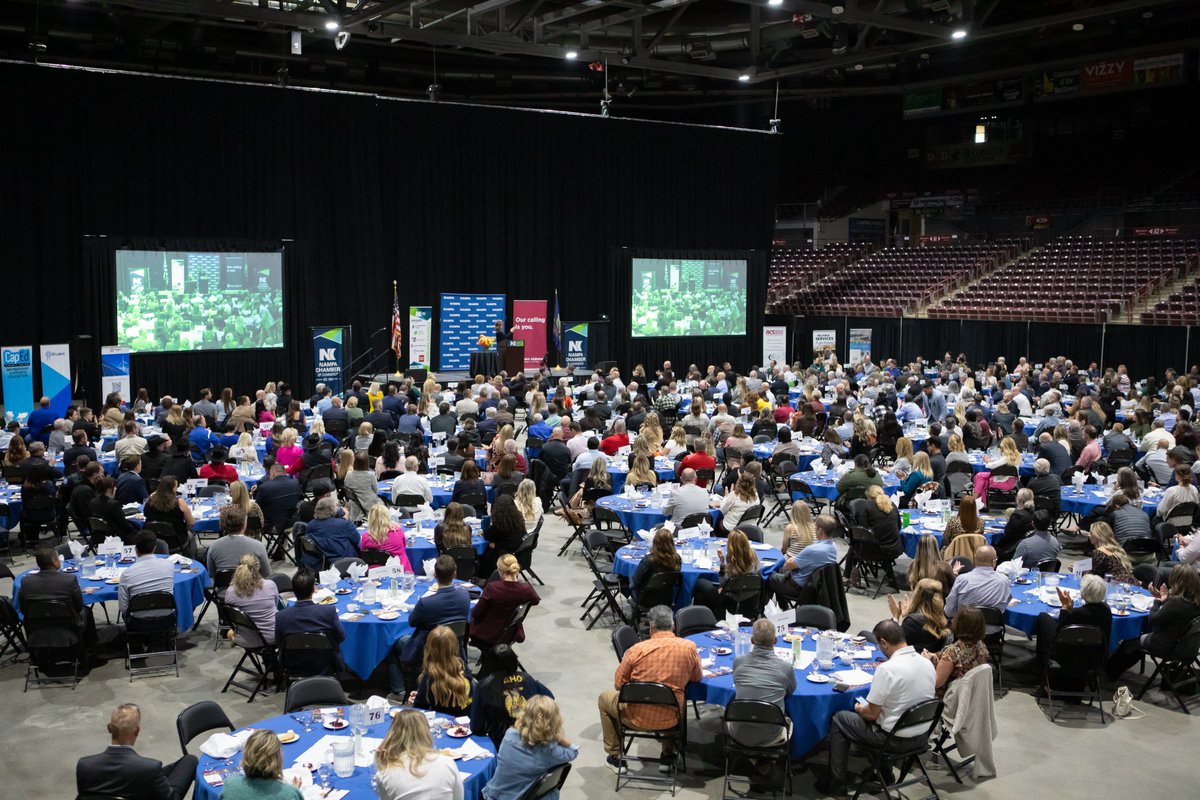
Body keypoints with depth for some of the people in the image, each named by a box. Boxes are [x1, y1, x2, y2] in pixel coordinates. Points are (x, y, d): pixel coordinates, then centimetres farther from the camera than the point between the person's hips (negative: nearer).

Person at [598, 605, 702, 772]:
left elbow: (618, 684, -5)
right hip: (671, 719, 2)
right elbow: (697, 678, 6)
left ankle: (615, 756, 32)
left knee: (604, 698, 28)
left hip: (637, 719, -2)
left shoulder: (636, 650, -16)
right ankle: (668, 755, 38)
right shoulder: (689, 647, -11)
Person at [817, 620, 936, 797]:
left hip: (893, 737, -7)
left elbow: (872, 714, -18)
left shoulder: (886, 669, -25)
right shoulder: (927, 663, -3)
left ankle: (837, 783, 20)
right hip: (920, 734, 7)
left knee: (839, 719, 13)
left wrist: (860, 709, 6)